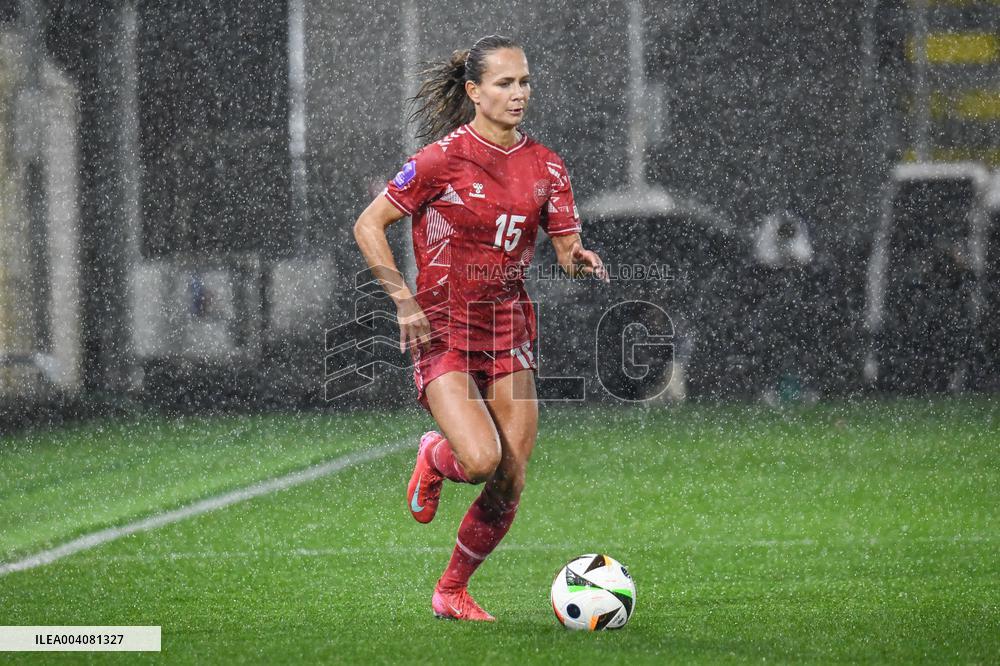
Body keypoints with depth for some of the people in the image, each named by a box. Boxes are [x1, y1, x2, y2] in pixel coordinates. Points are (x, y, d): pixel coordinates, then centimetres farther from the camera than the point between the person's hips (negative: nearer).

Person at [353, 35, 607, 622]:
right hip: (443, 329, -5)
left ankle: (453, 591, 21)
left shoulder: (545, 166, 5)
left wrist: (580, 259, -18)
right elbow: (368, 226, -6)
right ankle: (435, 458, 12)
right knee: (481, 459, -25)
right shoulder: (443, 159, -10)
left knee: (510, 485, 0)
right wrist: (405, 302, -14)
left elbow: (568, 247, 7)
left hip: (510, 328, 5)